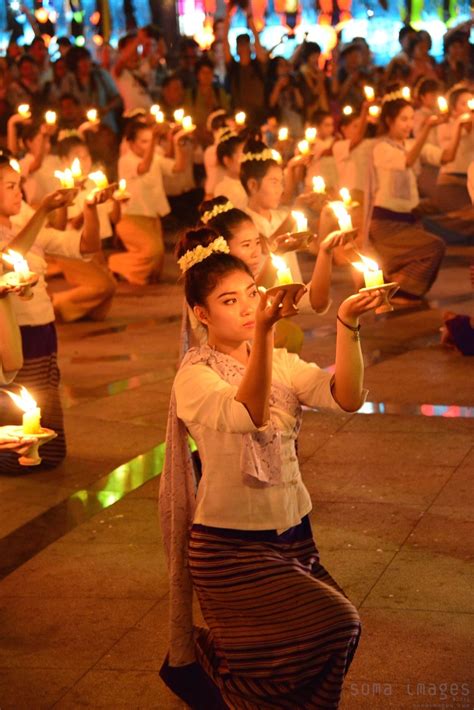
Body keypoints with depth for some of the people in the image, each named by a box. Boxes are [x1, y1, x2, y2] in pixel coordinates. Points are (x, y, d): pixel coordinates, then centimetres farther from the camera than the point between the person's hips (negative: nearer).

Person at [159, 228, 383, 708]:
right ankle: (197, 665, 2)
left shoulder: (280, 363, 6)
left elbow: (347, 398, -12)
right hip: (231, 549, -7)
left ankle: (211, 655, 30)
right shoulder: (195, 378, -12)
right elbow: (247, 415, -33)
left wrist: (347, 323, -26)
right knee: (335, 622, -20)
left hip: (293, 537, 7)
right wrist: (262, 332, -45)